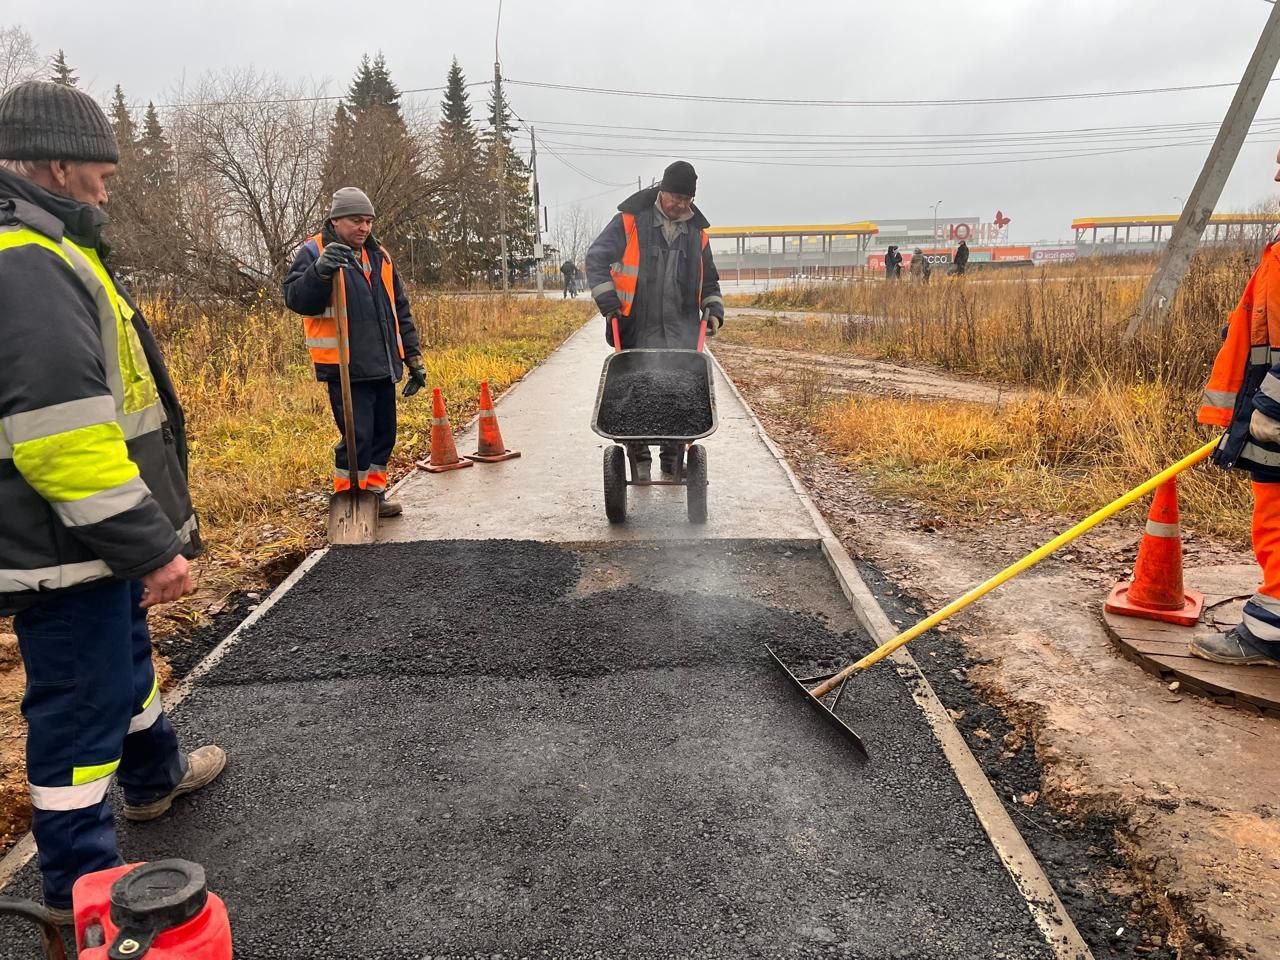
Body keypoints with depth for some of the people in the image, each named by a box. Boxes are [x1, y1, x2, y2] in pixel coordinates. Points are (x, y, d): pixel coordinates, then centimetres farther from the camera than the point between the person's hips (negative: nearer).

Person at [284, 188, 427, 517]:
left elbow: (400, 310, 20)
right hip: (345, 368, -7)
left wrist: (414, 356, 17)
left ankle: (374, 495, 28)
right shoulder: (314, 252, -3)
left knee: (384, 433, 13)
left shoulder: (379, 255, 15)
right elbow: (295, 299, -16)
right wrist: (320, 271, -32)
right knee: (357, 436, -8)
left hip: (382, 365, 7)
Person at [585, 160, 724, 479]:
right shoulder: (631, 220, 0)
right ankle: (639, 457, 16)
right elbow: (596, 258, -4)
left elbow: (708, 279, 26)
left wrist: (714, 309, 12)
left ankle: (673, 458, 11)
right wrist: (609, 301, -11)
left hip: (682, 330, 3)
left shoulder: (696, 231, 14)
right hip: (638, 329, -3)